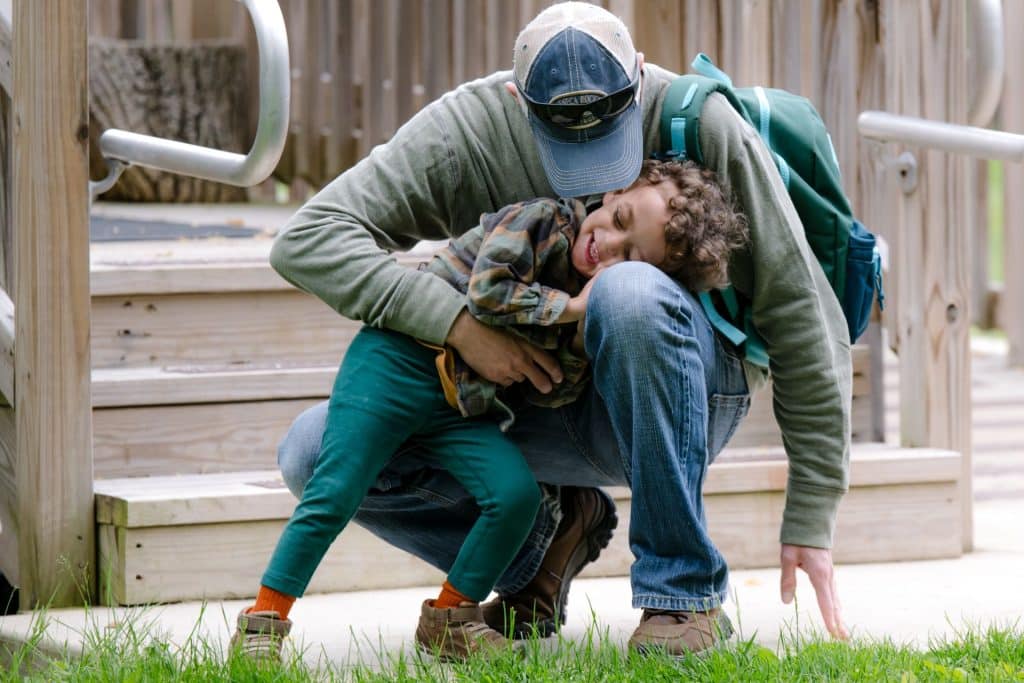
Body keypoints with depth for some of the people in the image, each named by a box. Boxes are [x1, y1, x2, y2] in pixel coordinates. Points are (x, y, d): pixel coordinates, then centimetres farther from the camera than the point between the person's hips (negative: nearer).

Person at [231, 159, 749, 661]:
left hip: (465, 412, 5)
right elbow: (487, 290, -24)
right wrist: (570, 306, -18)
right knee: (334, 495, -13)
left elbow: (552, 394, -2)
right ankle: (263, 622, -2)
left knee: (517, 494, -15)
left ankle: (449, 617, 3)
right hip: (399, 361, -5)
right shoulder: (542, 220, -12)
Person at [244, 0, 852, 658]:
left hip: (686, 392, -2)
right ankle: (548, 530, 6)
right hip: (538, 400, 3)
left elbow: (801, 315, -15)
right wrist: (458, 323, -34)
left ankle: (685, 592, -25)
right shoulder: (470, 128, -16)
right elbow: (307, 239, -21)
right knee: (317, 454, -17)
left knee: (630, 294, -38)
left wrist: (810, 522, -16)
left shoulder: (700, 123, -20)